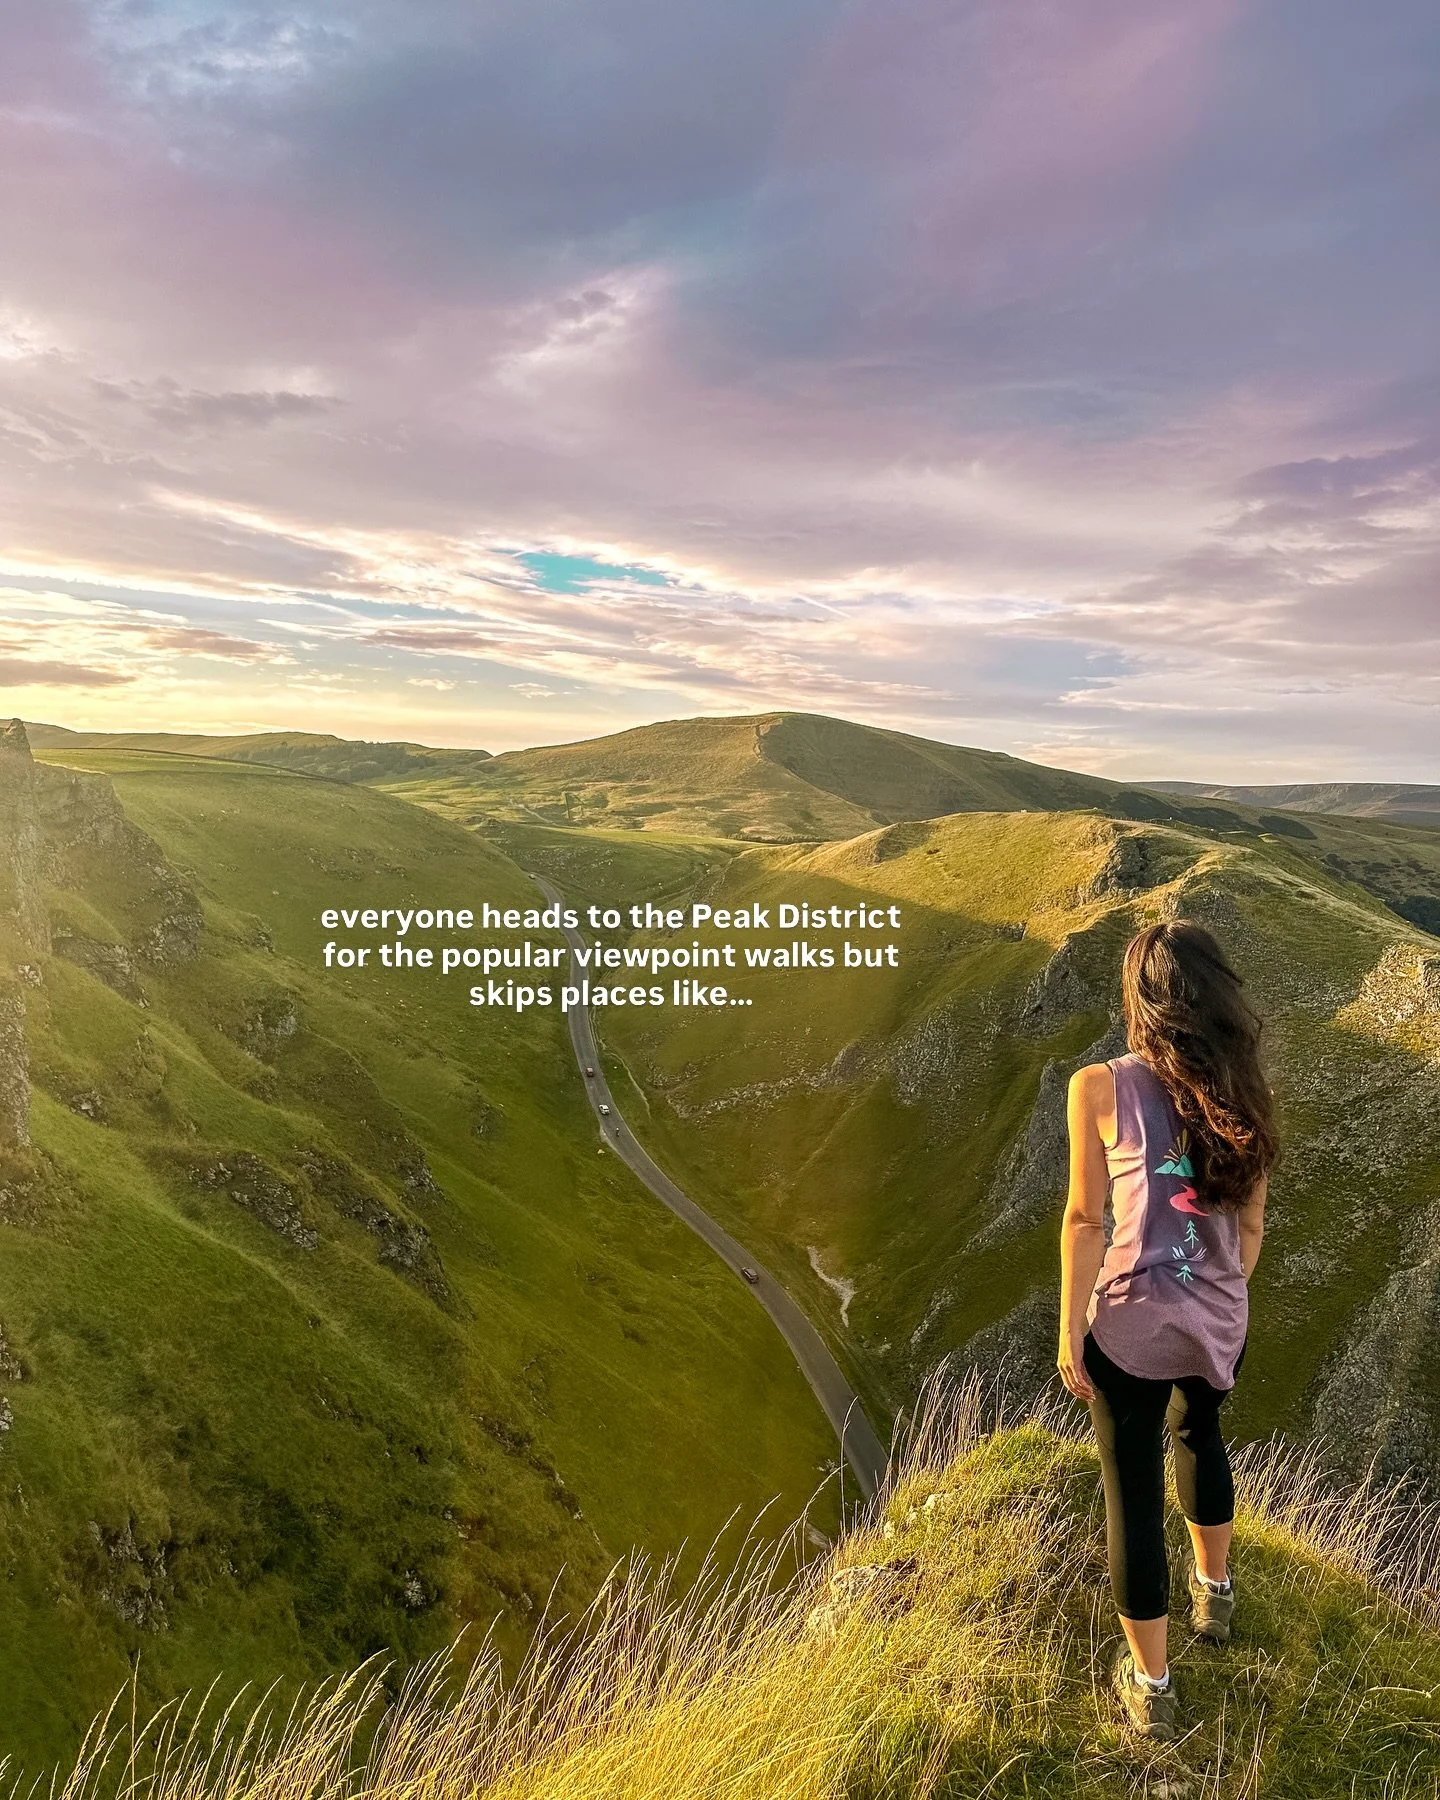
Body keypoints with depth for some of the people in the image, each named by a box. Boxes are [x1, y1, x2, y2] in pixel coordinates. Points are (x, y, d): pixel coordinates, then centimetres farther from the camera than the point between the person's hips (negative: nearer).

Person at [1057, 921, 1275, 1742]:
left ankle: (1151, 1686, 31)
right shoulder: (1242, 1094, -6)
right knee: (1200, 1435, 33)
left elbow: (1087, 1221, -14)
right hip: (1218, 1325, 4)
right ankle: (1214, 1590, 56)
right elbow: (1251, 1224, 3)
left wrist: (1070, 1334, -4)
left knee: (1134, 1495, 14)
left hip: (1131, 1328, -4)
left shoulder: (1100, 1088, -17)